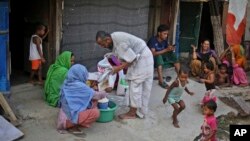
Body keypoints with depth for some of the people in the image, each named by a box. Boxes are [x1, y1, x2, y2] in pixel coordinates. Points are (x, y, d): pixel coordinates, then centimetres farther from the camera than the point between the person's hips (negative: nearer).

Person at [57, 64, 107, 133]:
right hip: (71, 116, -9)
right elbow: (95, 95, -8)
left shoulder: (66, 83, 3)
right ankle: (70, 125, -7)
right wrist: (103, 94, 12)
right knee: (96, 112, -18)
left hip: (65, 114, 9)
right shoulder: (80, 86, -20)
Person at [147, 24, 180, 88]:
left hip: (162, 58, 7)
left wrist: (170, 49, -18)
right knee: (159, 56, -36)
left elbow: (167, 49, 6)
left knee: (173, 54, -12)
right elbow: (153, 53, -33)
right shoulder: (153, 40, -22)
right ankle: (161, 81, -39)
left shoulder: (165, 39, -3)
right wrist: (166, 50, -37)